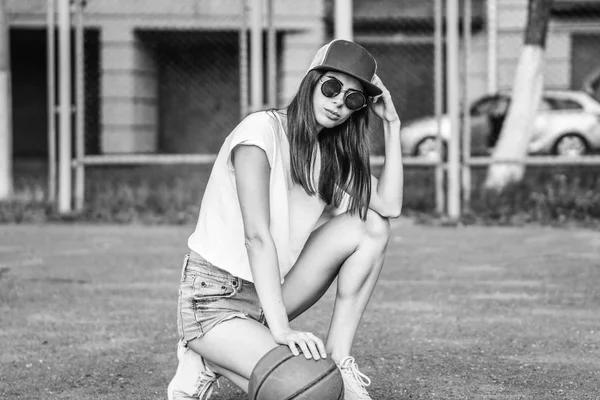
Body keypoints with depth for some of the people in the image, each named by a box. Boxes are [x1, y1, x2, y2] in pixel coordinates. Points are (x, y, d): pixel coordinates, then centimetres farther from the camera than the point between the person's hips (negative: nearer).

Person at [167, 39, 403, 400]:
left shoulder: (332, 153, 8)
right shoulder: (262, 130, -16)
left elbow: (390, 207, -7)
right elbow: (256, 236, -26)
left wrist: (392, 123, -5)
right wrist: (280, 329, -35)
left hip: (270, 296, 7)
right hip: (213, 301, -7)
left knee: (371, 227, -8)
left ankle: (340, 357, -7)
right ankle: (211, 364, -1)